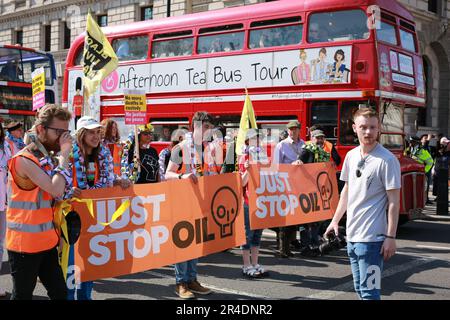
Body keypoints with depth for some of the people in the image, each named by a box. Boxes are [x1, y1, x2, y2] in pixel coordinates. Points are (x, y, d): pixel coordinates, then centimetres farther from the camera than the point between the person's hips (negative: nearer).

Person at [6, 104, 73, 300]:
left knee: (60, 293, 9)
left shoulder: (50, 158, 9)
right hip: (25, 243, -7)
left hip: (46, 241, 7)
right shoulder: (24, 160, -16)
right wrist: (64, 155, -20)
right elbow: (55, 189, -27)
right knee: (23, 295, 5)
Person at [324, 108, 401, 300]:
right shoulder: (351, 156, 8)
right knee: (360, 289, 18)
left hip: (371, 238, -7)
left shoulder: (387, 160, -12)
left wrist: (390, 237, -16)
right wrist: (335, 220, 16)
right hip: (352, 234, 7)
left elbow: (394, 202, -13)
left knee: (369, 292, -3)